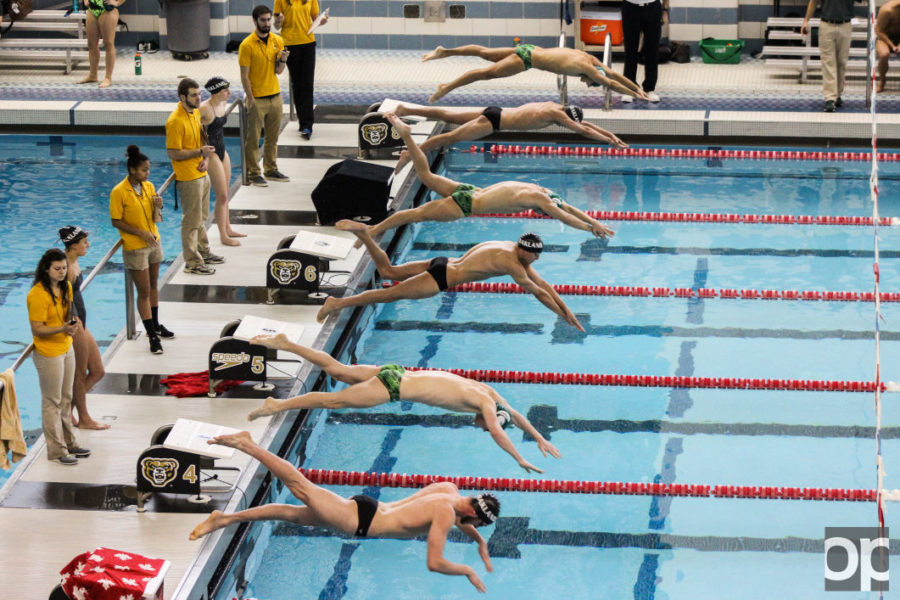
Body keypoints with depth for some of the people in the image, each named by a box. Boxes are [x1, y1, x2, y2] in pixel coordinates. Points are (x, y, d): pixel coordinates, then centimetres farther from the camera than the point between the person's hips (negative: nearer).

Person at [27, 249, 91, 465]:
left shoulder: (66, 287, 4)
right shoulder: (38, 295, -22)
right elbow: (37, 330, -21)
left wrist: (72, 321, -4)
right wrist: (62, 329, -33)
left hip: (66, 349, 8)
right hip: (48, 354, -8)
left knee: (66, 399, 19)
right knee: (52, 402, 3)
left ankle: (69, 443, 31)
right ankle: (57, 450, 11)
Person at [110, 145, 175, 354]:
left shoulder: (149, 187, 2)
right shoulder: (119, 192, -18)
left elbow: (155, 218, 10)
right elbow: (116, 222, -14)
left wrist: (158, 207, -13)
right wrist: (141, 233, -21)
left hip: (153, 243, 6)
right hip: (135, 248, -6)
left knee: (153, 286, 18)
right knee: (144, 292, -2)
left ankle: (155, 326, 33)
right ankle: (152, 336, 2)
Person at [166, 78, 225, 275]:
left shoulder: (196, 112, 6)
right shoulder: (175, 121, -22)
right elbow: (173, 153, -22)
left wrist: (205, 159, 0)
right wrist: (200, 152, -21)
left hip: (202, 174, 9)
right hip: (188, 177, -9)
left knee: (202, 217, 22)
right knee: (191, 221, -1)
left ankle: (203, 252, 36)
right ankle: (192, 263, 7)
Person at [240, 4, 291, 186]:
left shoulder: (277, 41, 5)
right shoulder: (247, 45, -12)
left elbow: (278, 71, 8)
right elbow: (244, 76, -11)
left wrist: (283, 60, -13)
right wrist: (251, 100, -15)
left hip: (275, 96, 6)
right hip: (257, 99, -5)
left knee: (273, 137, 14)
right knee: (253, 138, 0)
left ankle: (271, 170, 25)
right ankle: (253, 174, 7)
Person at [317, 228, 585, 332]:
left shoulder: (515, 252, 9)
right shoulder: (511, 263, -19)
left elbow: (544, 284, 15)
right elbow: (539, 293, -15)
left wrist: (567, 310, 14)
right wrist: (564, 316, -5)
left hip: (443, 265, 8)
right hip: (441, 279, -8)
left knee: (389, 272, 16)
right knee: (392, 294, -8)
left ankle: (362, 232, 8)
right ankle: (338, 303, -10)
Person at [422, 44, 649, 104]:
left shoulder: (589, 59, 2)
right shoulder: (583, 66, -22)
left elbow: (613, 74, 10)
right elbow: (609, 82, -22)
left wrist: (637, 87, 9)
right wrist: (635, 94, -18)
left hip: (528, 50, 8)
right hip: (526, 58, -8)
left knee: (486, 54, 14)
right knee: (489, 72, -6)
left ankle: (444, 52, 20)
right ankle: (447, 87, -4)